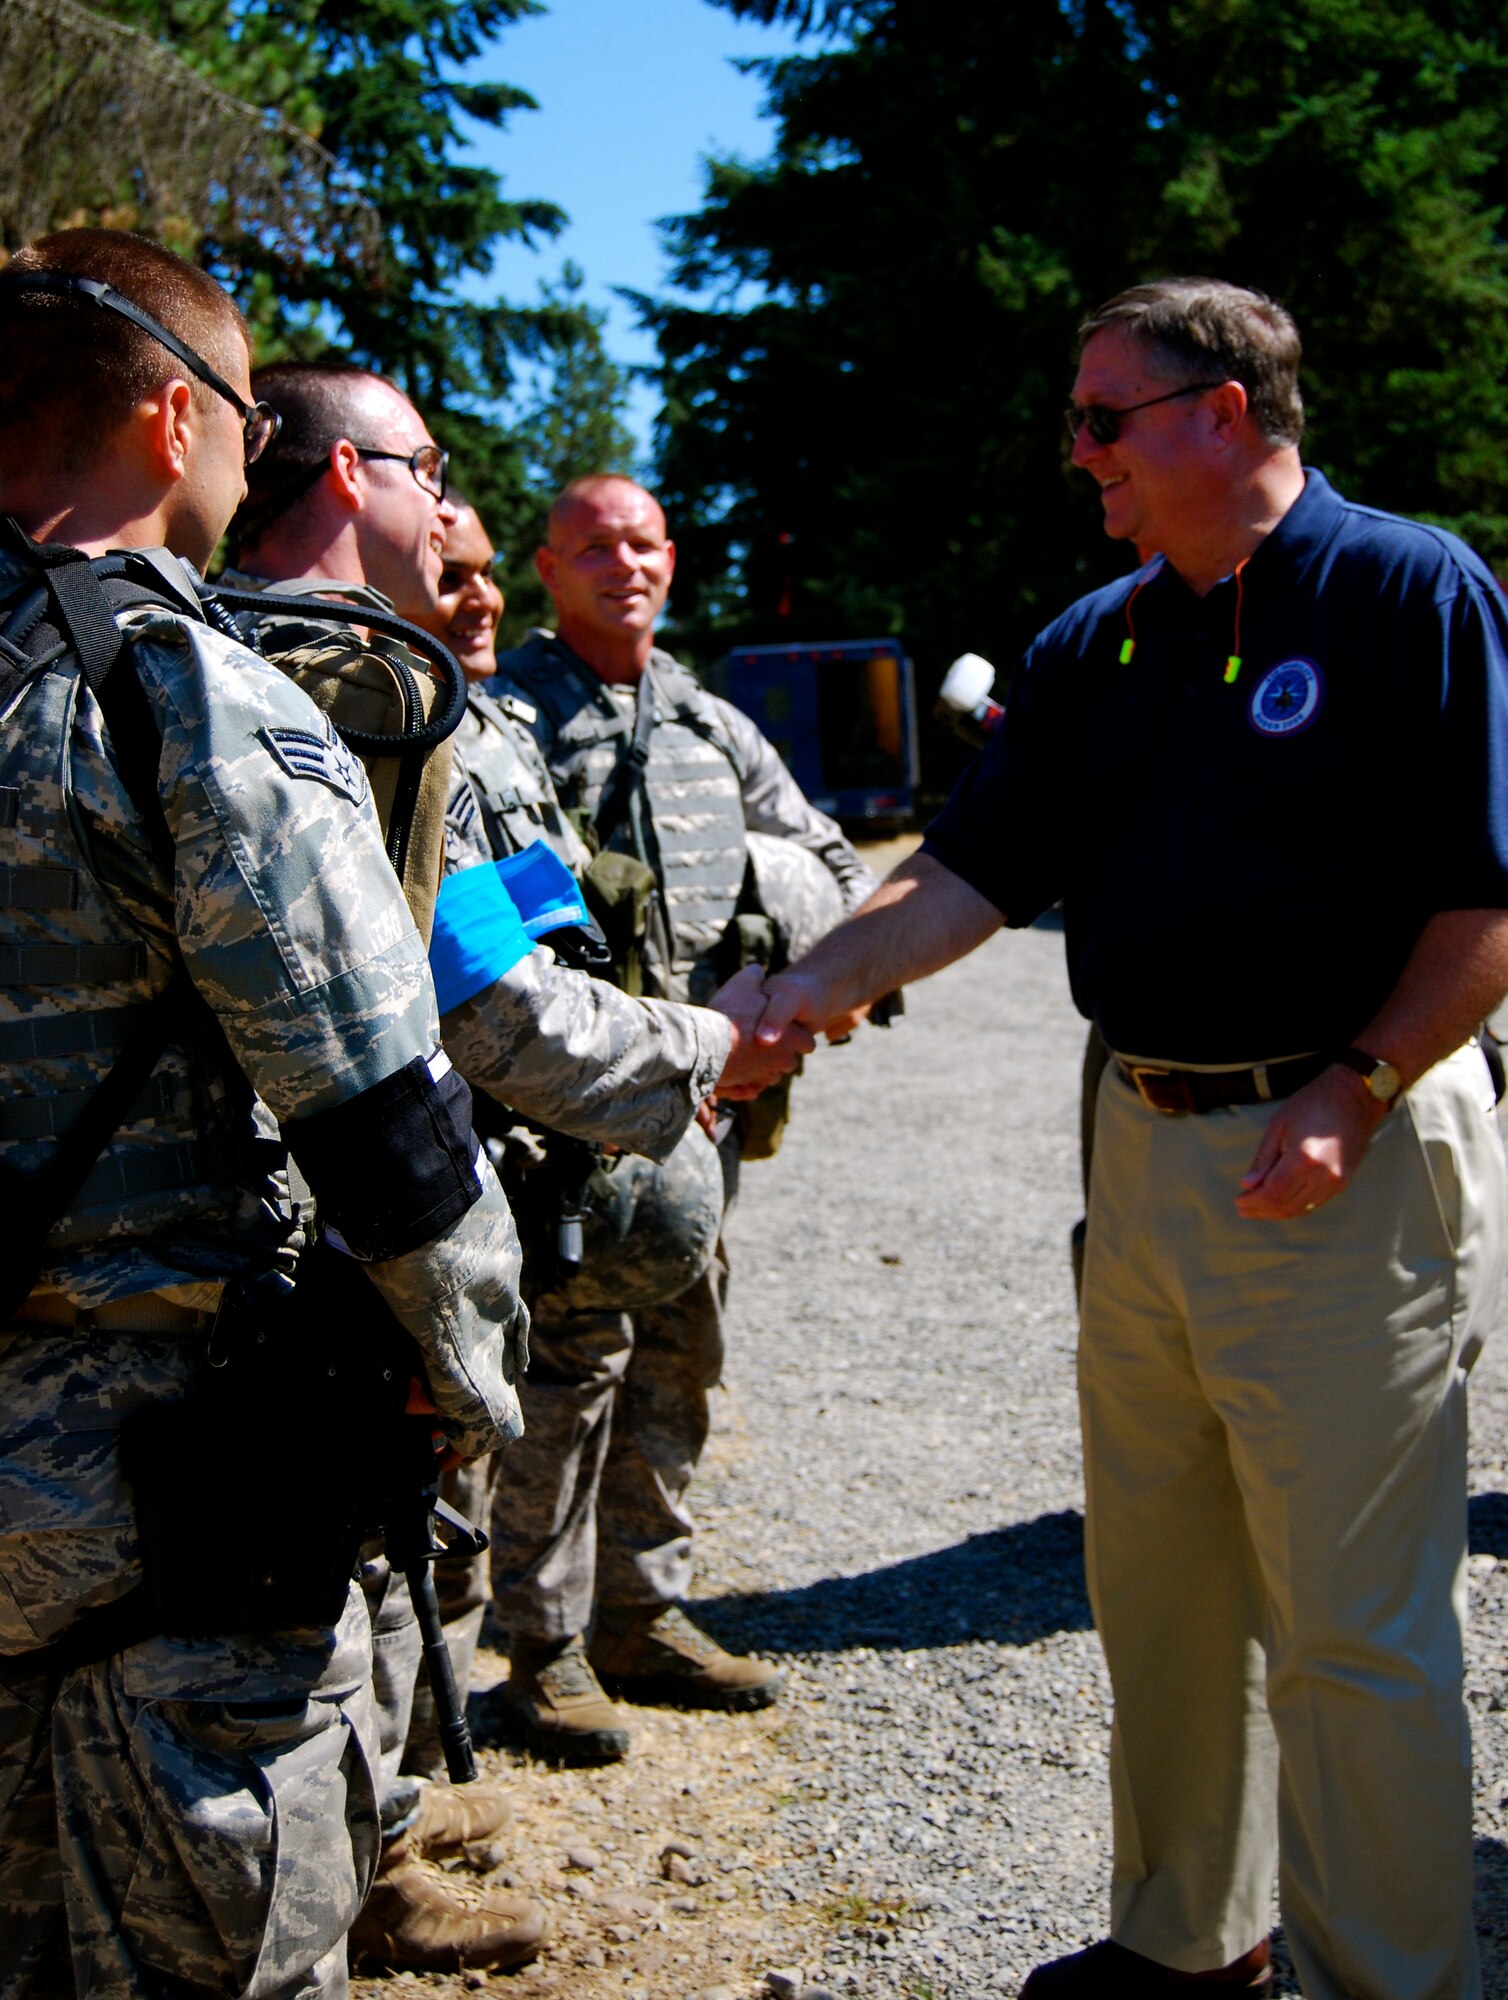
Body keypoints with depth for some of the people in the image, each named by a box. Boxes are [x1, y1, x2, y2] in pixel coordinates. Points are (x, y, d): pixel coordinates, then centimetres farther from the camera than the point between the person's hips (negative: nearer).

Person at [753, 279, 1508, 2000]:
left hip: (1346, 1166, -7)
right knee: (1157, 1592, 17)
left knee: (1352, 1626, 1)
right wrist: (811, 986, -2)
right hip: (1147, 1150, 7)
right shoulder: (1093, 645, 12)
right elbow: (976, 873, 10)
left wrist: (1350, 1095, -17)